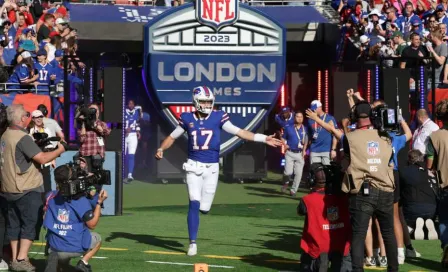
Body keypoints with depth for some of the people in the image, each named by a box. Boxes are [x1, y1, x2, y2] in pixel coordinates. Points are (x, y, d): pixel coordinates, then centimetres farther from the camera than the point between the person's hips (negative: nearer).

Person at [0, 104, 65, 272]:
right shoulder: (23, 138, -18)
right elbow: (41, 159, -20)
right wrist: (58, 151, -5)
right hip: (27, 189, -8)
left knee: (14, 223, 10)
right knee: (30, 223, -2)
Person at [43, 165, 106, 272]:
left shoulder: (51, 196, 0)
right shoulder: (81, 200, -13)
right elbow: (92, 224, -6)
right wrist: (99, 202, -3)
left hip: (54, 248, 2)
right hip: (76, 248, -2)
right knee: (97, 238, 29)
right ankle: (83, 262, 4)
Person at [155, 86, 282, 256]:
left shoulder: (218, 117, -2)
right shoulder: (187, 119, 1)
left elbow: (239, 132, -4)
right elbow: (172, 137, 12)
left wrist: (263, 139, -11)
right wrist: (161, 149, -5)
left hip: (212, 168, 1)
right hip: (194, 166, -1)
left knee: (204, 208, 1)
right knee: (194, 204, -12)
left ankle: (200, 202, 41)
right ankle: (193, 243, -3)